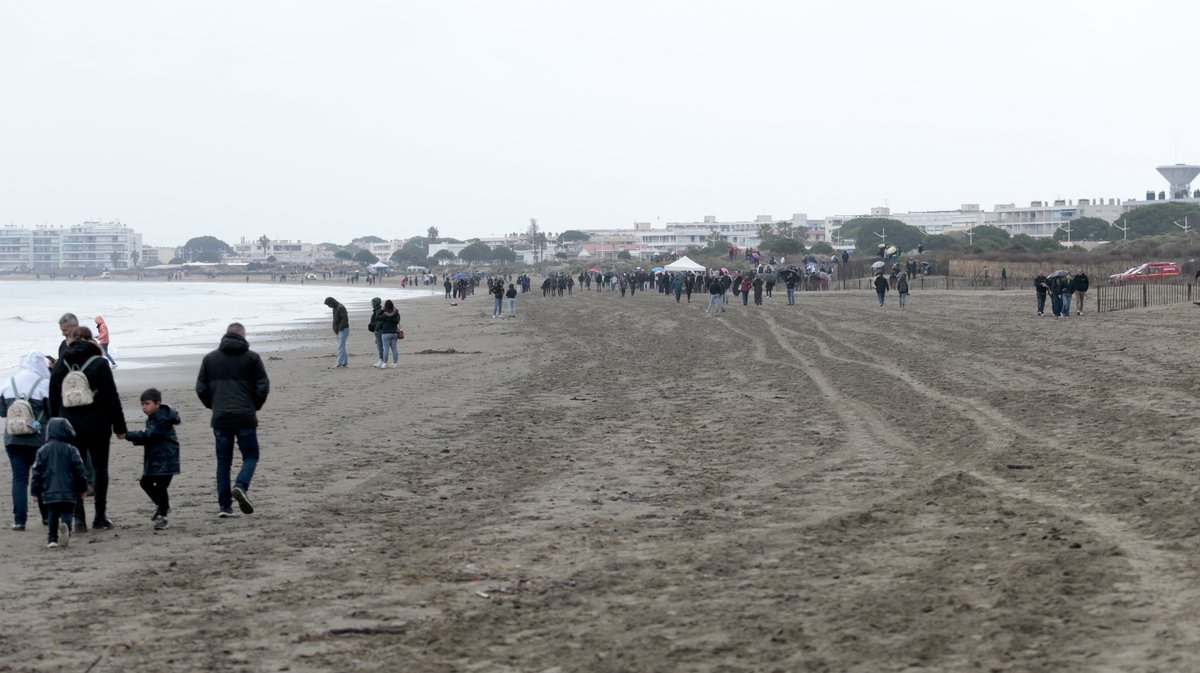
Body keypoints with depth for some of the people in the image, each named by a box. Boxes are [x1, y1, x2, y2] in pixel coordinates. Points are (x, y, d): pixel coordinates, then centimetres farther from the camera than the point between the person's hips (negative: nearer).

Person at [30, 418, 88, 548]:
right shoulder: (71, 450, -1)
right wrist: (83, 488, 9)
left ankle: (53, 539, 5)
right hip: (68, 492, -2)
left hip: (50, 492, 2)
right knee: (67, 512, 0)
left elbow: (37, 472, 6)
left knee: (52, 515, 12)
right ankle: (65, 524, -32)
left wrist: (35, 491, 12)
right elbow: (79, 470, -1)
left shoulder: (42, 451, 5)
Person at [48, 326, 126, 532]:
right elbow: (112, 397, -7)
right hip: (97, 426, -2)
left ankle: (79, 518, -1)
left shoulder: (60, 365, 4)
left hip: (71, 427, 2)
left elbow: (53, 399, 7)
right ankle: (100, 517, 8)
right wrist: (119, 426, -3)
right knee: (100, 469, 9)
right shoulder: (99, 364, -6)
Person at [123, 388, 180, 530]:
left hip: (165, 459, -10)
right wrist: (137, 440, 0)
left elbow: (148, 435, -27)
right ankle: (162, 504, 35)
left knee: (160, 486, -9)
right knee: (145, 482, 18)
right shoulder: (152, 418, 12)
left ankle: (162, 516, -2)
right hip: (153, 459, 10)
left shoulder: (162, 420, -20)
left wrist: (128, 435, -29)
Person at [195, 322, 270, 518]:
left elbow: (201, 388, 7)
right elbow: (263, 386, -1)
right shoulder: (252, 357, 2)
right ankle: (241, 486, -19)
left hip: (220, 419, 2)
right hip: (245, 417, -2)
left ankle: (224, 505, 3)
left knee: (223, 461, 9)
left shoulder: (210, 358, 9)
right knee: (250, 456, 9)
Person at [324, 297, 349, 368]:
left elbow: (345, 319, -24)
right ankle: (345, 362, 11)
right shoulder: (335, 308, 15)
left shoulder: (341, 308, -16)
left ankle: (340, 362, -13)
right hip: (339, 331, 10)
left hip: (343, 330, -10)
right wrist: (335, 329, 8)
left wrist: (340, 328, -20)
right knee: (341, 346, 9)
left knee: (340, 346, -11)